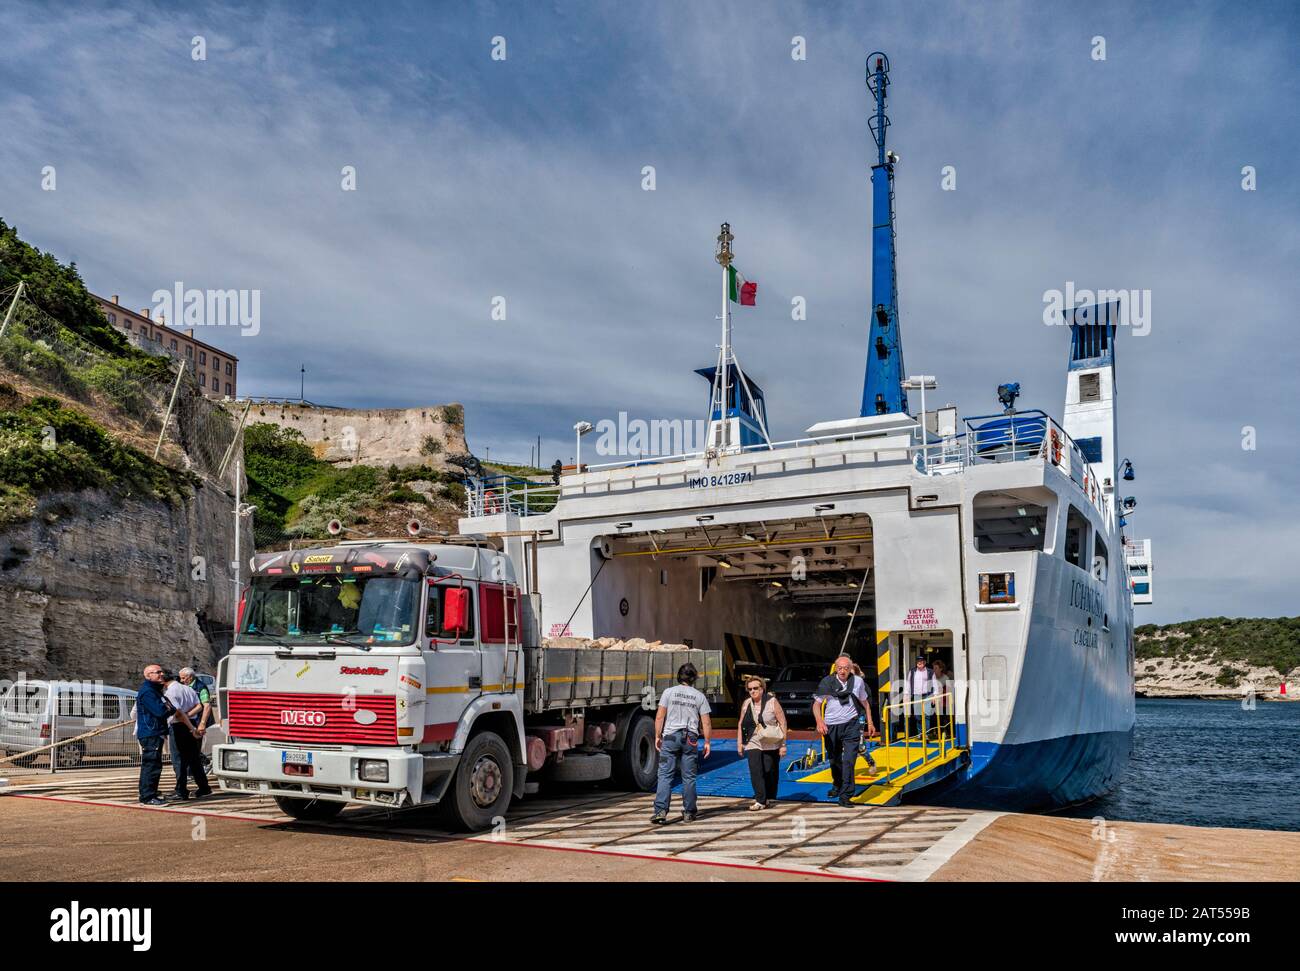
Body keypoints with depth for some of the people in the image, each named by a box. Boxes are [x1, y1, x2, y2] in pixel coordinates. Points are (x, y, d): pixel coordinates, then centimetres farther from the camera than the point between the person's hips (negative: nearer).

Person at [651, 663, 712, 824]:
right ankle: (689, 813, 13)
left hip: (670, 736, -1)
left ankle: (661, 811, -12)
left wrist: (657, 736, 6)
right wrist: (707, 742, 11)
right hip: (690, 738, 1)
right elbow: (706, 722, 4)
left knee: (665, 775, -2)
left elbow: (660, 716, -2)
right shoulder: (700, 696, 6)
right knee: (688, 777, 8)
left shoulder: (669, 692, 2)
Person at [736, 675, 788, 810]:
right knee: (755, 771, -11)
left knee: (770, 771, 7)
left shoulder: (772, 701, -7)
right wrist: (739, 743, 8)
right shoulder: (746, 704, 4)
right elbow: (740, 724, 11)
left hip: (771, 744, -2)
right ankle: (760, 800, -9)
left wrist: (783, 744, -9)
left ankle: (770, 797, 27)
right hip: (753, 744, 2)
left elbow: (782, 723, -6)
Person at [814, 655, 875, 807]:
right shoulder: (827, 682, -7)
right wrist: (820, 722, -21)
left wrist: (870, 722, 14)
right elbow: (816, 704, -5)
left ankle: (845, 795, -10)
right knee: (834, 759, 15)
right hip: (831, 725, 1)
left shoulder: (858, 681, -1)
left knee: (849, 760, -12)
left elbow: (864, 702, 15)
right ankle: (837, 786, 41)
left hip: (850, 725, -1)